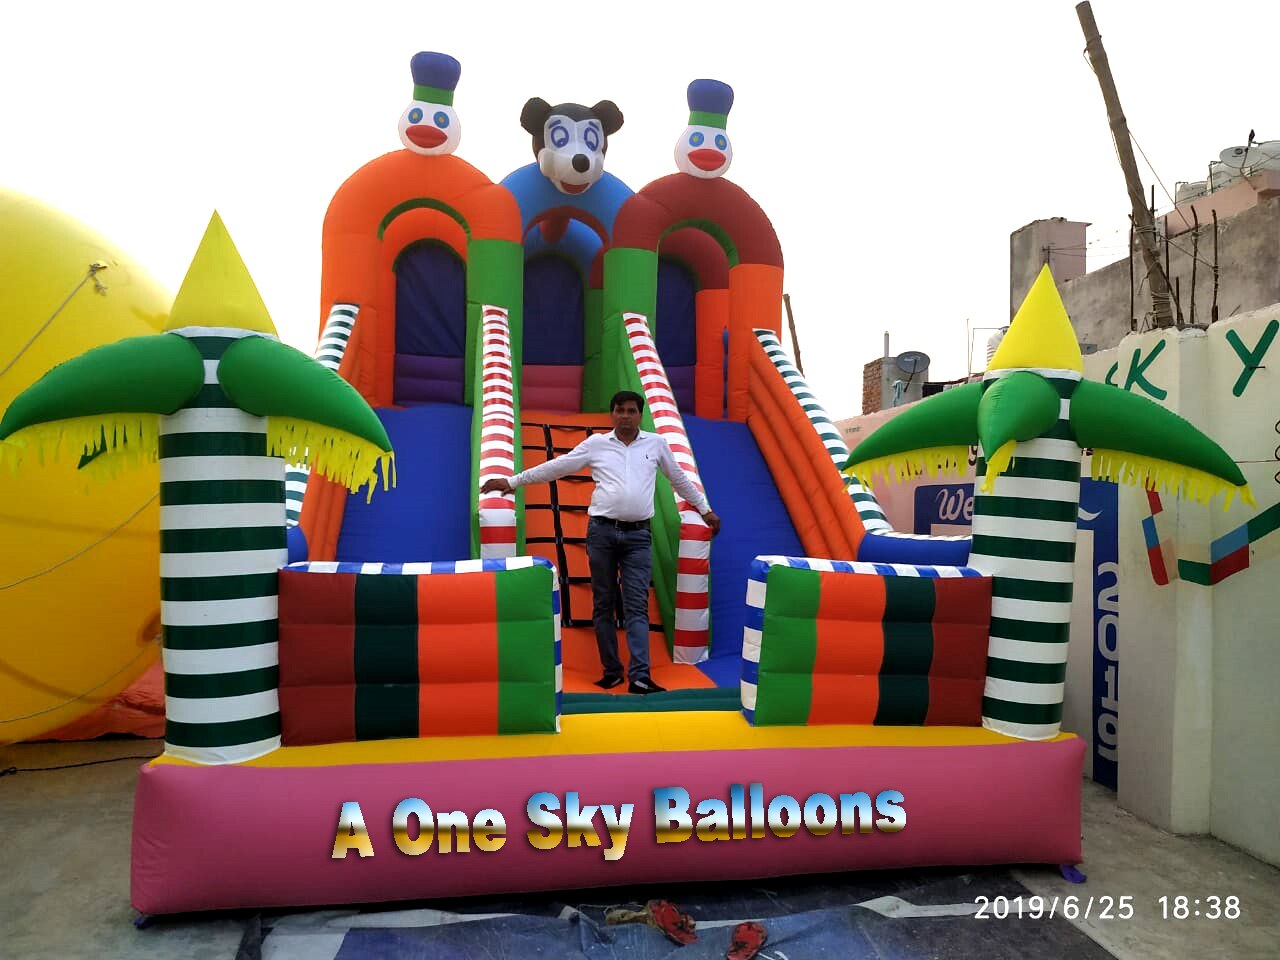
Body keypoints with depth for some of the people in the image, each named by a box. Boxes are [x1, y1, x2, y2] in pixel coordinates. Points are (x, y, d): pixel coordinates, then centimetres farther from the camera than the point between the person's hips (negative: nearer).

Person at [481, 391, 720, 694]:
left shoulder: (656, 443, 9)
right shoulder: (596, 443, 6)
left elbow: (679, 479, 21)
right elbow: (556, 467, 10)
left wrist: (705, 510, 28)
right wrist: (513, 481, 10)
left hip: (638, 535, 0)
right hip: (602, 532, 1)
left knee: (637, 606, -6)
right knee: (603, 604, 5)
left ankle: (639, 676, -11)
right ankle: (611, 671, 15)